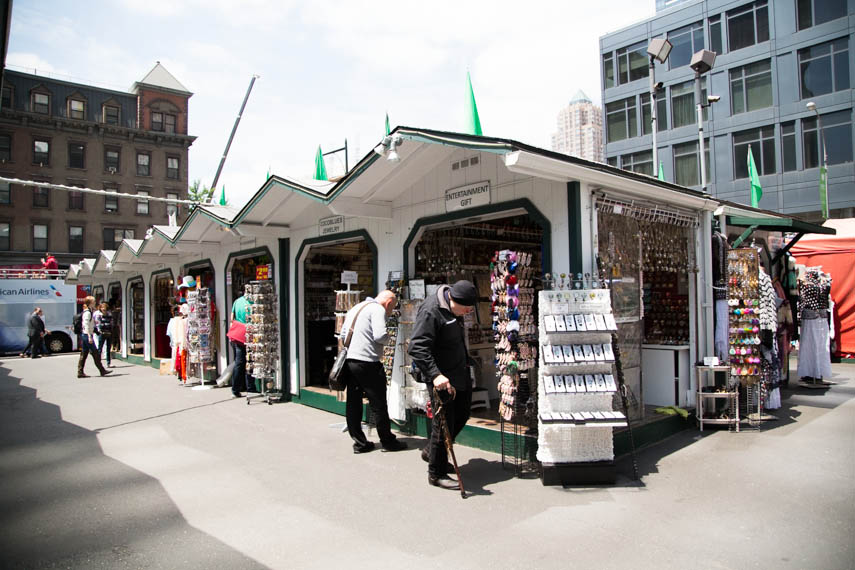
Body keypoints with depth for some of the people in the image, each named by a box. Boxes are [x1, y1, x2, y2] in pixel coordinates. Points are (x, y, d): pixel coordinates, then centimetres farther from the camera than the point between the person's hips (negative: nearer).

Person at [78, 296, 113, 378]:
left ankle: (80, 372, 10)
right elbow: (86, 325, -19)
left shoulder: (88, 312, 16)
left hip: (84, 335, 10)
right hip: (87, 335, -10)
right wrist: (90, 337, -22)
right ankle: (102, 371, 0)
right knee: (95, 353, -4)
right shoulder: (88, 312, -14)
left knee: (83, 354, 9)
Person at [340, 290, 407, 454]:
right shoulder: (378, 309, -8)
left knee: (353, 404, 11)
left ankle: (359, 442, 17)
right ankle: (388, 442, 14)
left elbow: (343, 333, 22)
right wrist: (388, 336, 1)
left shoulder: (355, 308, 19)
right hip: (367, 362, -8)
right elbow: (379, 336, -19)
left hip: (349, 360, 8)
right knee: (378, 405, 3)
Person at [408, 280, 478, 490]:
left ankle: (431, 452, 39)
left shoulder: (454, 308, 5)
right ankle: (436, 474, 15)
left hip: (460, 374, 10)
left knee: (462, 415, 20)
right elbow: (417, 348, -31)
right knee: (444, 424, -2)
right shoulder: (430, 311, -24)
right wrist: (435, 375, -41)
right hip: (442, 379, -10)